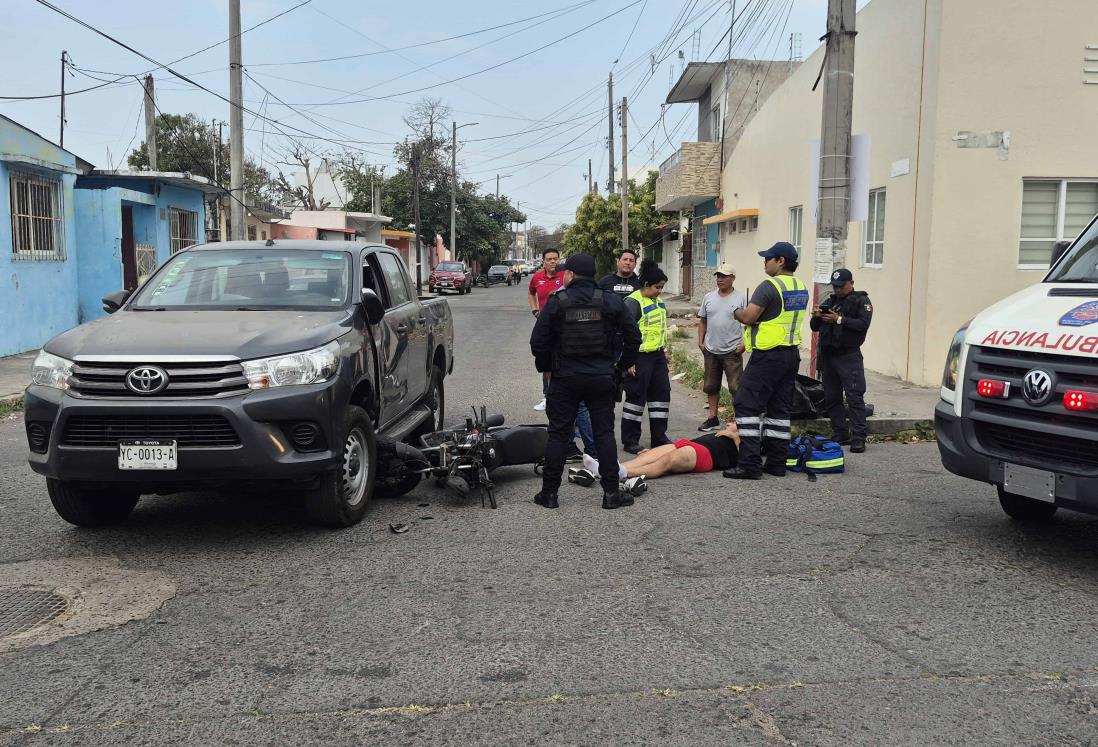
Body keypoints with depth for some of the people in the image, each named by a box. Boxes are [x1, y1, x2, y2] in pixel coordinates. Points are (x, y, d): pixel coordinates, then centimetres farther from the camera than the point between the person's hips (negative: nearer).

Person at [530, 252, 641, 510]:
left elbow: (538, 342, -7)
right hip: (602, 379, 1)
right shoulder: (611, 301, -1)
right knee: (604, 433, 9)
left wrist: (546, 366, 10)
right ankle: (611, 493, 8)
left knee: (558, 434, 7)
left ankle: (549, 492, 12)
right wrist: (623, 364, 15)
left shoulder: (556, 302, -7)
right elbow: (633, 336, 2)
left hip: (565, 379, -1)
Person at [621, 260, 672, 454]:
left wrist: (664, 349, 22)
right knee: (636, 397, -1)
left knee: (662, 394, 11)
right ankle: (630, 441, 9)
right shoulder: (633, 302, -15)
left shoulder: (657, 301, 13)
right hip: (640, 357, -9)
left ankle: (659, 437, 21)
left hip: (657, 355, 9)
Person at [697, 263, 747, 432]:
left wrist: (744, 343, -14)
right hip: (711, 350, 5)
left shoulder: (741, 298, -5)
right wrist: (700, 341, 7)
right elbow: (702, 321, 15)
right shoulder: (709, 297, 9)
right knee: (711, 386, 13)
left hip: (732, 351, -5)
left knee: (736, 388, -5)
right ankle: (713, 419, 24)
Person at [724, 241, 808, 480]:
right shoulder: (801, 288, 12)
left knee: (747, 405, -5)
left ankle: (750, 463, -9)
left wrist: (737, 312, 4)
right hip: (792, 353, 9)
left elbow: (748, 317, -19)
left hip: (768, 355, -8)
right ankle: (776, 462, 16)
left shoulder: (769, 286, -15)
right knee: (779, 409, 13)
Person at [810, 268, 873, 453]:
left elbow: (863, 324, -14)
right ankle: (840, 435, 15)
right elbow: (815, 327, 17)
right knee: (831, 398, 7)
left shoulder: (861, 301, 2)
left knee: (855, 397, -11)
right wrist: (816, 317, -4)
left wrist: (839, 320, -20)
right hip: (827, 355, 6)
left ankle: (858, 438, -11)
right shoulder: (830, 301, 20)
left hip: (849, 356, -6)